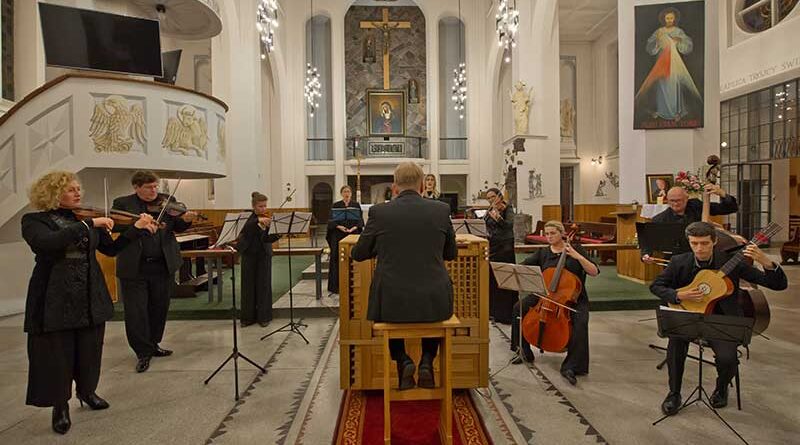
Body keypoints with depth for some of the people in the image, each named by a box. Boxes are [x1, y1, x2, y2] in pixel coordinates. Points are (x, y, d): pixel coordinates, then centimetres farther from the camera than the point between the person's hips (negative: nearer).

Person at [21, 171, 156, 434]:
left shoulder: (87, 219, 8)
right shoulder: (34, 221, -6)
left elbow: (111, 249, 4)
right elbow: (49, 243, -27)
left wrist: (137, 229, -8)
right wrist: (88, 224, -30)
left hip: (91, 298, 4)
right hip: (55, 299, -4)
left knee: (90, 351, 16)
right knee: (57, 355, 7)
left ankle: (87, 391, 40)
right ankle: (60, 405, 28)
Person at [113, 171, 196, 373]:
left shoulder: (167, 201, 6)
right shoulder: (122, 203, 1)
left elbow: (177, 227, 4)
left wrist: (185, 220, -18)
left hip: (163, 265, 3)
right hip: (134, 267, -2)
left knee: (159, 309, 13)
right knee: (135, 312, 2)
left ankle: (153, 345, 32)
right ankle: (143, 352, 16)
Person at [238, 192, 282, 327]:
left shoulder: (268, 219, -5)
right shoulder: (248, 217, -6)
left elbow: (268, 239, -14)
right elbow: (245, 229, -28)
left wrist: (279, 233, -32)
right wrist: (258, 220, -42)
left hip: (264, 254, 0)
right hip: (249, 254, 0)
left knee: (263, 285, 3)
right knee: (248, 285, 6)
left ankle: (263, 316, 14)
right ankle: (248, 317, 17)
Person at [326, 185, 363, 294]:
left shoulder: (356, 205, 7)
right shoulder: (336, 205, 6)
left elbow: (360, 220, 2)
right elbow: (331, 220, 3)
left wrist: (354, 228, -15)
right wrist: (339, 227, -15)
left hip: (353, 234, 0)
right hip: (338, 235, 0)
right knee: (337, 259, -1)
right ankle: (335, 286, 5)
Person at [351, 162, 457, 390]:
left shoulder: (379, 212, -5)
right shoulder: (441, 210, -1)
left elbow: (358, 254, 7)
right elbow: (451, 253, 13)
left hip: (392, 302, -1)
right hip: (434, 302, 1)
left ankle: (403, 361, 14)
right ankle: (426, 362, 17)